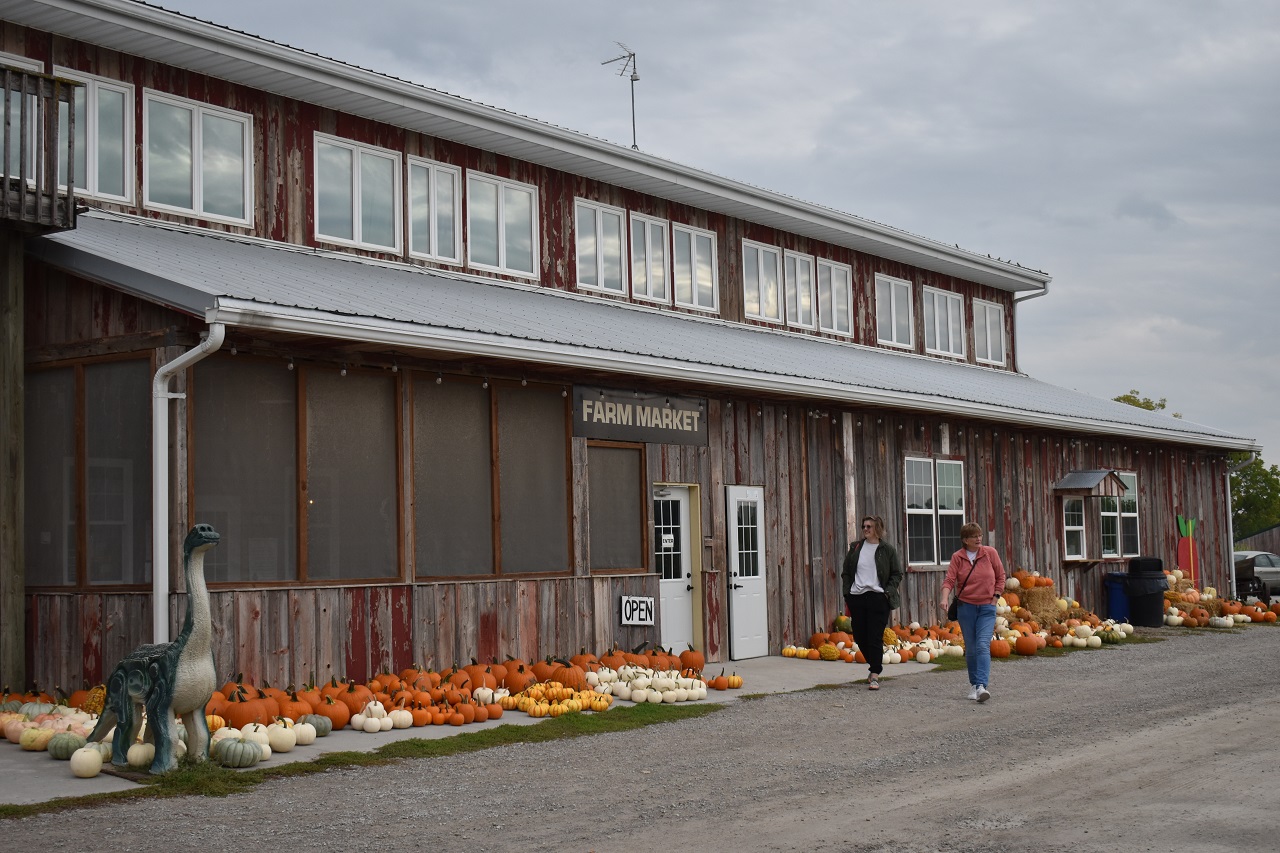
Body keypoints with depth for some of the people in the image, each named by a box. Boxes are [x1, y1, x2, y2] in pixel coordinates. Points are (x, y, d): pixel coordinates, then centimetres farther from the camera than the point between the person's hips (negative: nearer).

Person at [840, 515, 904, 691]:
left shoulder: (888, 550, 2)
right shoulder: (855, 548, 10)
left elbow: (897, 574, 5)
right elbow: (846, 572, 14)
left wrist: (887, 592, -7)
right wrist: (847, 593, 4)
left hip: (878, 598, -4)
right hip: (856, 597, 4)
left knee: (875, 637, -7)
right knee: (859, 636, 8)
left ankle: (875, 676, -5)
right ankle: (876, 665, 30)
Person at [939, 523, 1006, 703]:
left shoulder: (990, 553, 0)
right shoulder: (957, 557, -1)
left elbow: (1000, 577, 8)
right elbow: (949, 580, -8)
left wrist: (995, 598, 1)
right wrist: (945, 599, -24)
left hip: (987, 607, -1)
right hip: (966, 607, 1)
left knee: (983, 645, -15)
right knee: (970, 648, 6)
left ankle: (982, 686, -23)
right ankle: (974, 683, 19)